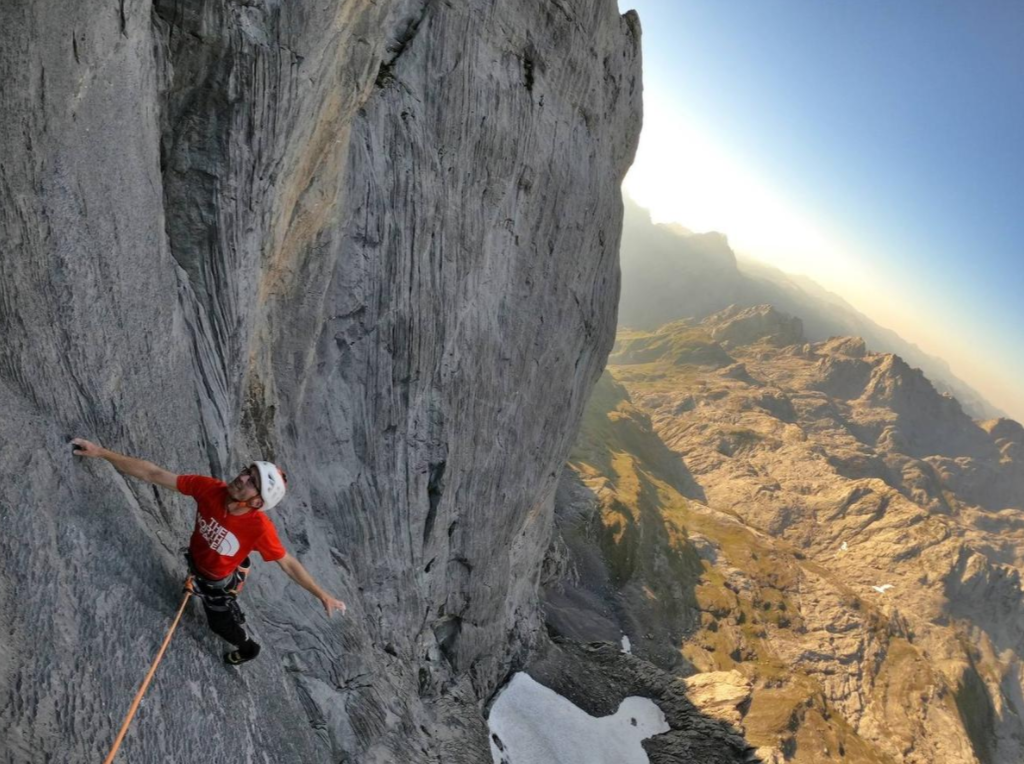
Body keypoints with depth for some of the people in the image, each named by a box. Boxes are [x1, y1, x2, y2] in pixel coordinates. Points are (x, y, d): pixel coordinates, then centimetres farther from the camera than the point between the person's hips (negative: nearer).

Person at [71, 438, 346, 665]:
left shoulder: (260, 527, -43)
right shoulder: (209, 489, -35)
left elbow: (288, 564, -31)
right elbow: (154, 474, -28)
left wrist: (322, 596, -29)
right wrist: (101, 452, -29)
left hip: (219, 582, -3)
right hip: (196, 562, 3)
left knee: (222, 624, 24)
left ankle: (248, 648, 57)